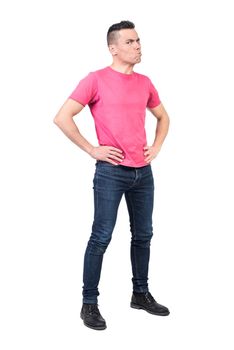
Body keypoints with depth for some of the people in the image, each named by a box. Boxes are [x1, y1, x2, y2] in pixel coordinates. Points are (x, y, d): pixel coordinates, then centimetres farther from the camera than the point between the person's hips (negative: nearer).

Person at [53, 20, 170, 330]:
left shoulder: (145, 82, 10)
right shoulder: (96, 80, -7)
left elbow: (163, 117, 26)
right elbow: (62, 118, -10)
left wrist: (157, 147, 11)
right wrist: (91, 150, -11)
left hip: (143, 171, 6)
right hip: (111, 171, -6)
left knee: (143, 235, 13)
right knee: (101, 238, -3)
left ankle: (141, 294, 28)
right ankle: (89, 304, 8)